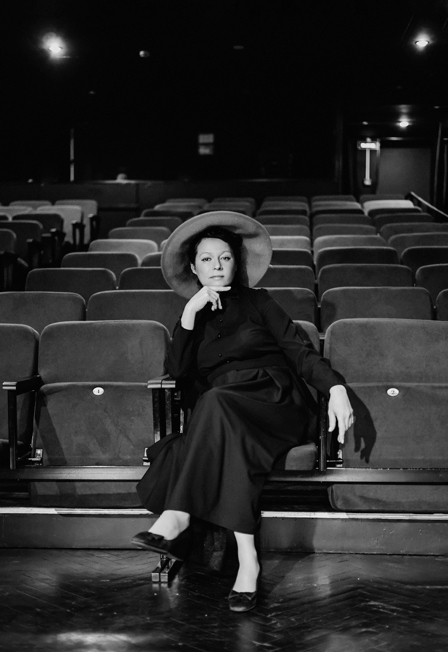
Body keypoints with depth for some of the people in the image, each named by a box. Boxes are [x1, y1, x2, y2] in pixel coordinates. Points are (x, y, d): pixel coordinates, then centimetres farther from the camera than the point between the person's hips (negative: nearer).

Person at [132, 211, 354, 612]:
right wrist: (191, 313, -4)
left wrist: (336, 388, -13)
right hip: (220, 415, 2)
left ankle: (177, 515, -42)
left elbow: (299, 349, 5)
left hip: (276, 402, -2)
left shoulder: (256, 302, 16)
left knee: (216, 402, -36)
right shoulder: (193, 317, 22)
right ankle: (247, 556, -43)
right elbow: (177, 371, 6)